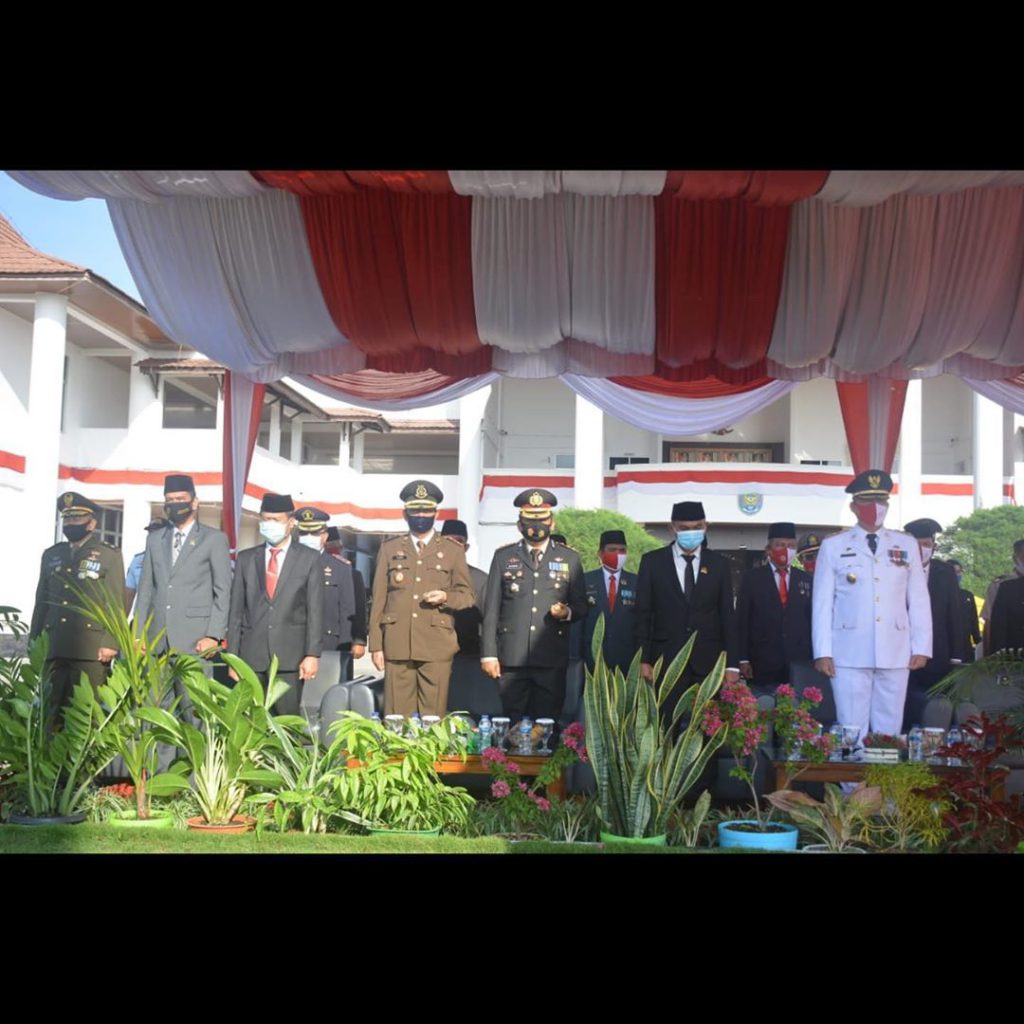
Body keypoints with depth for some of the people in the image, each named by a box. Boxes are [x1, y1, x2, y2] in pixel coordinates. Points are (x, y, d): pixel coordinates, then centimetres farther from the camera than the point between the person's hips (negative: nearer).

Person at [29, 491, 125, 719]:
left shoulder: (110, 556, 5)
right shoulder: (51, 555, 19)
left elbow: (116, 604, -1)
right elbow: (41, 601, 21)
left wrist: (110, 643, -10)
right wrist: (34, 641, 15)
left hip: (91, 650, -4)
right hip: (54, 649, 4)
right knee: (52, 710, 2)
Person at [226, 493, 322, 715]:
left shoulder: (309, 559, 5)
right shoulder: (246, 558, 11)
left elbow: (315, 611, 1)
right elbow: (236, 611, 10)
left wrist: (313, 654, -7)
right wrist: (232, 657, 5)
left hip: (290, 656, -2)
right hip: (252, 657, 2)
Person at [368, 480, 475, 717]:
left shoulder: (453, 551, 13)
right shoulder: (389, 549, 15)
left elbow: (468, 596, 13)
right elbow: (378, 599, 12)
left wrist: (446, 597, -10)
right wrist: (375, 645, 5)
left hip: (437, 646, -1)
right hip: (397, 646, 1)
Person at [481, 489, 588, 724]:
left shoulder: (569, 559, 13)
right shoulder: (503, 556, 11)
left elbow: (581, 605, 14)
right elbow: (491, 608, 7)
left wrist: (567, 612, -11)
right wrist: (488, 654, 0)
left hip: (551, 659, 0)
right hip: (512, 658, 0)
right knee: (513, 725, 0)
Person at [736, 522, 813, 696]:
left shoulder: (806, 580, 12)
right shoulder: (752, 578, 6)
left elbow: (813, 621, 11)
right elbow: (742, 620, 3)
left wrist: (815, 660, 4)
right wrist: (743, 660, -4)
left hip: (799, 666, 2)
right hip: (762, 667, -2)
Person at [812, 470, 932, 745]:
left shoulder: (907, 545, 11)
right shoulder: (833, 546, 5)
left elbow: (918, 600, 10)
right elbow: (822, 602, 2)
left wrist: (921, 647, 3)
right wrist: (823, 652, -4)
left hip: (895, 656, 2)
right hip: (849, 656, -2)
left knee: (889, 731, 4)